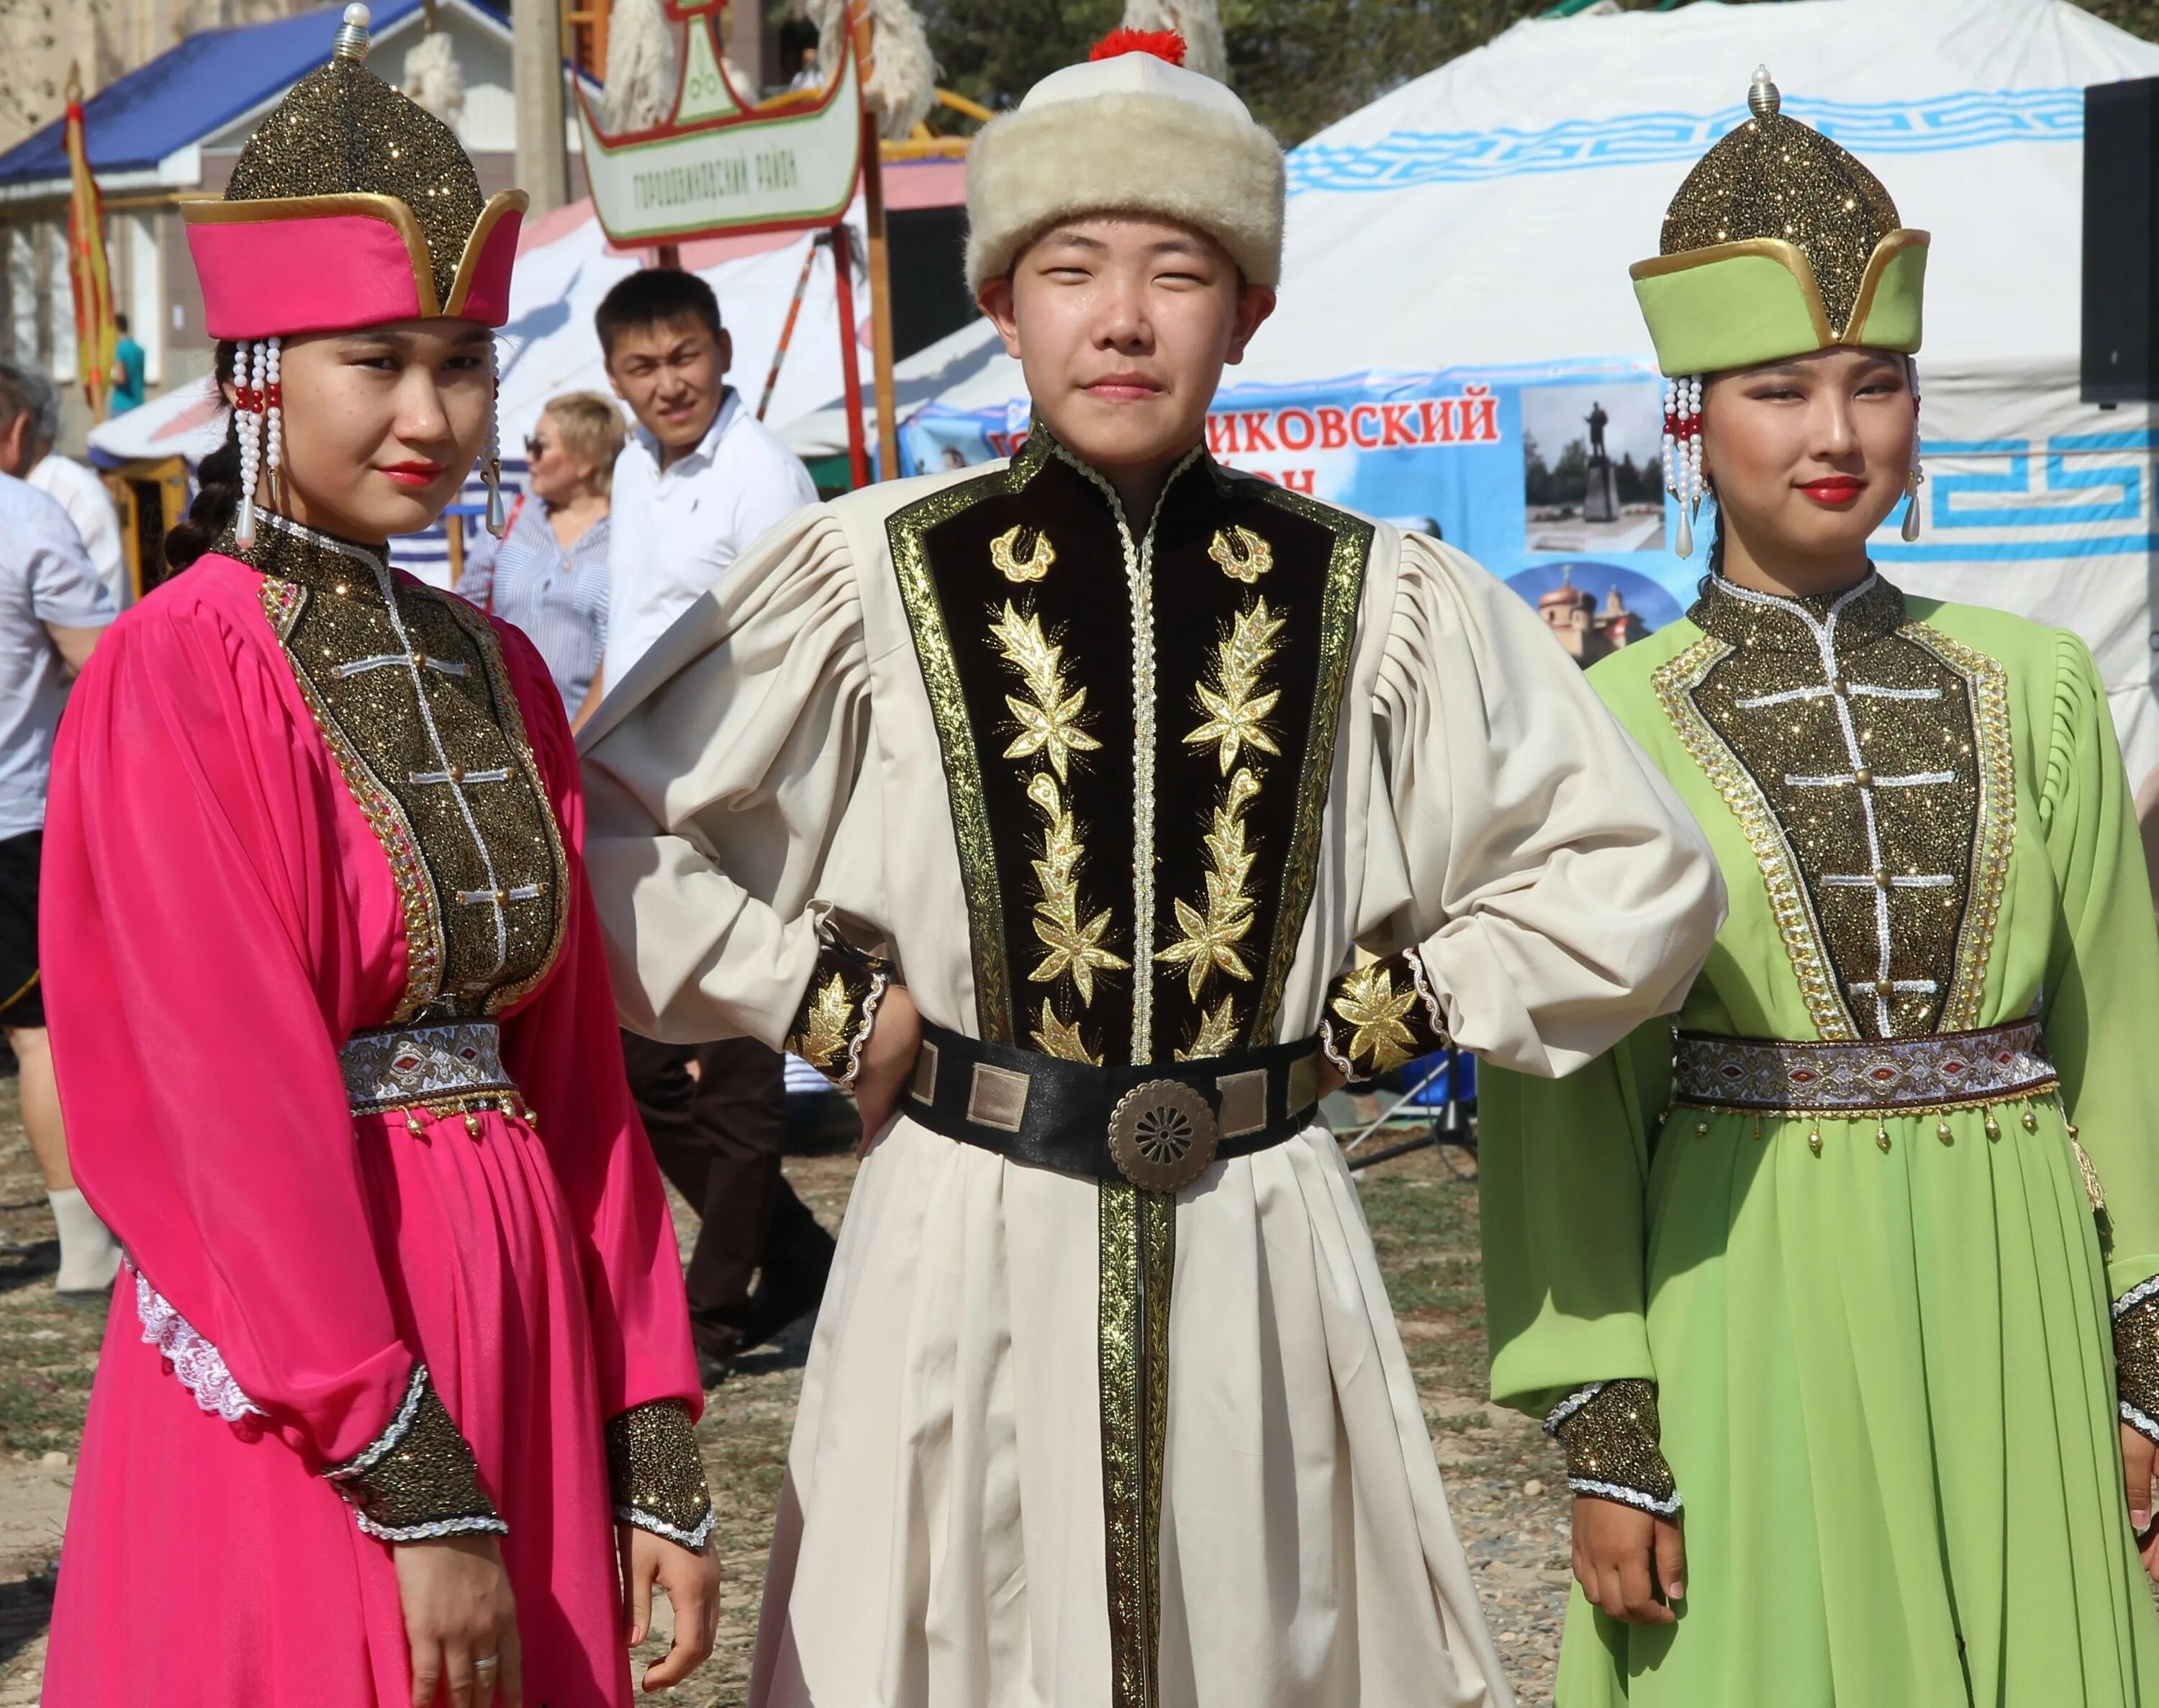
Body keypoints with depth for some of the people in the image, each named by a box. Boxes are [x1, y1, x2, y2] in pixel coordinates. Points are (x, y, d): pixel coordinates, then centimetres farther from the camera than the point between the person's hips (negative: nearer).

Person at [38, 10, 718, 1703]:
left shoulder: (500, 675, 9)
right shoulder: (178, 677, -11)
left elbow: (577, 1067, 9)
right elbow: (237, 1106, -16)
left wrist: (655, 1454, 4)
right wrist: (417, 1486, -19)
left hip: (523, 1321, 6)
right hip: (288, 1342, -6)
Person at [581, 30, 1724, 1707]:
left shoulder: (1379, 603, 1)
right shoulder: (867, 576, -4)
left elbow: (1635, 875, 7)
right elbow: (599, 831, 0)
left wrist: (1397, 1002, 2)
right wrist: (826, 1003, -4)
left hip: (1264, 1251, 2)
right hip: (967, 1251, -1)